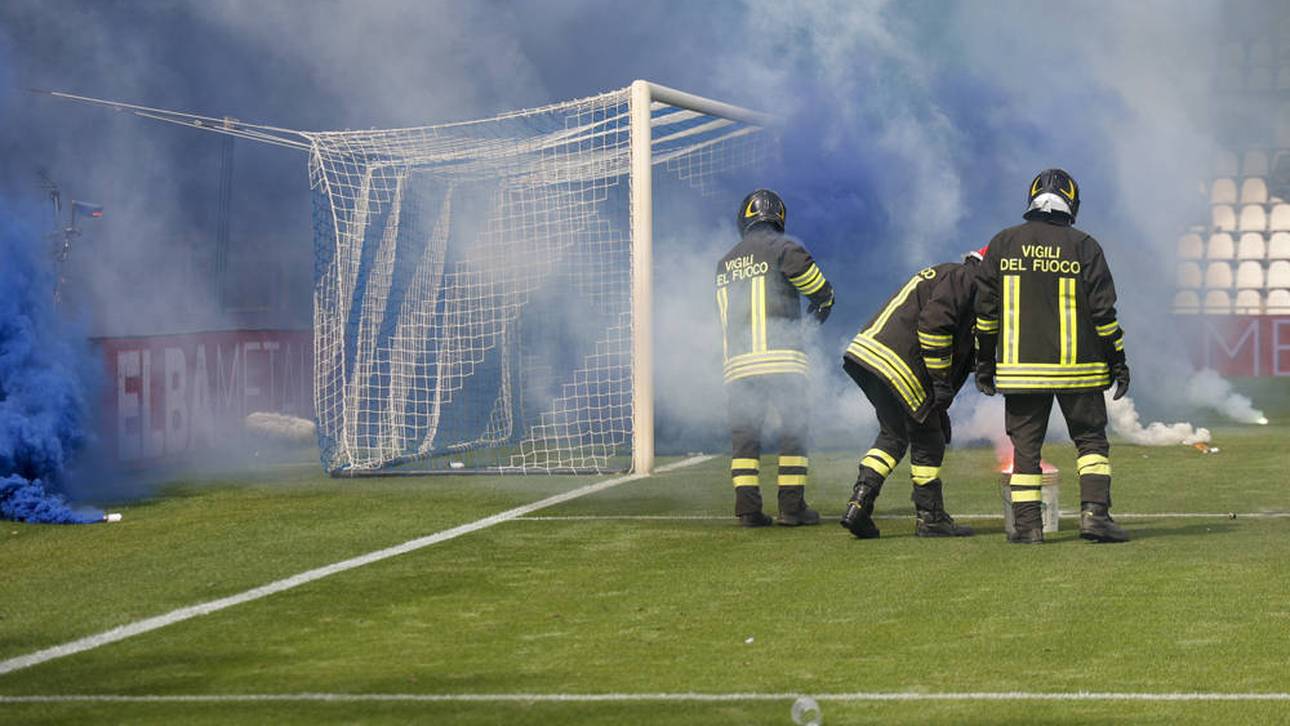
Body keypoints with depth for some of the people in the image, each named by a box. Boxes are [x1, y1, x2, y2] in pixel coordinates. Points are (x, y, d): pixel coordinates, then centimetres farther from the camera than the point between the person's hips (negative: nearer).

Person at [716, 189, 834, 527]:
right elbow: (815, 284, -8)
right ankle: (792, 505, -3)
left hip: (738, 360, 5)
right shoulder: (783, 248, -1)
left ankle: (747, 507, -1)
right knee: (794, 431, 2)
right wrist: (824, 301, 13)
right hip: (783, 358, -4)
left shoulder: (726, 262, 17)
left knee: (744, 434, 6)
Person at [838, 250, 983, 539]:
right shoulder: (963, 278, -2)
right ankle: (930, 518, 9)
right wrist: (941, 381, -14)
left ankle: (858, 505, 7)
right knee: (928, 442, 2)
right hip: (896, 364, -10)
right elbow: (934, 322, -17)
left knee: (893, 435, 18)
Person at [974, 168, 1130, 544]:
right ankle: (1094, 511, -6)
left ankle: (1027, 524, 2)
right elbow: (1103, 310, -3)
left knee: (1025, 446, 6)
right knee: (1091, 439, 8)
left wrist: (984, 363, 13)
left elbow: (985, 310, 5)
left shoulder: (1003, 244, 3)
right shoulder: (1083, 246, -3)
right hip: (1077, 368, -1)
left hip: (1020, 368, 2)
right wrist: (1117, 361, 4)